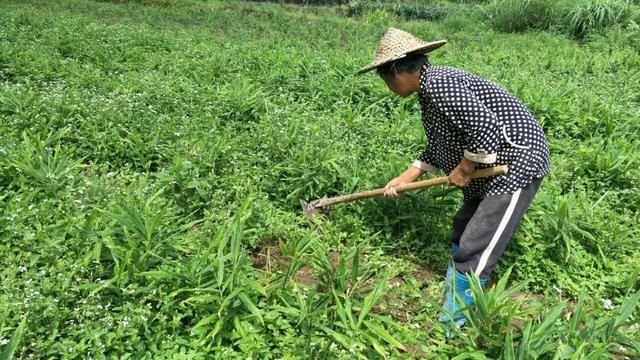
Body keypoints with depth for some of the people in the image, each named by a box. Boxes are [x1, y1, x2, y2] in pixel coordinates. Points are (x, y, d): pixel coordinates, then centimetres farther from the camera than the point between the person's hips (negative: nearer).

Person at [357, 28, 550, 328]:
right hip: (489, 171, 11)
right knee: (461, 233, 22)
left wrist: (464, 170, -17)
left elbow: (487, 129, -30)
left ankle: (451, 327, 3)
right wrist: (406, 178, 14)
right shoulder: (430, 90, 10)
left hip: (516, 164, -11)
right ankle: (450, 301, 39)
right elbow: (438, 146, 18)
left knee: (473, 252, -9)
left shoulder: (439, 84, -23)